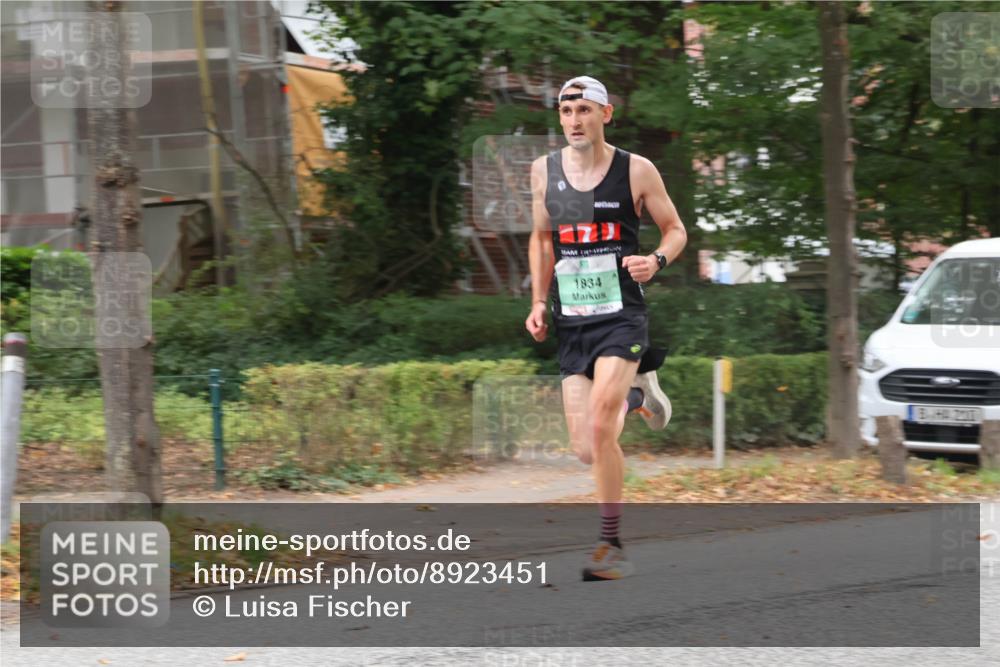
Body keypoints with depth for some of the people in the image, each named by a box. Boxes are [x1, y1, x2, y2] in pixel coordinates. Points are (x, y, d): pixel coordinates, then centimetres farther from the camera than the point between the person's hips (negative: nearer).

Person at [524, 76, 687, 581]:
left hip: (621, 317, -4)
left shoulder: (636, 171, -4)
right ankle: (635, 395, 35)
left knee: (600, 429, -22)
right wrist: (538, 303, 9)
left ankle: (611, 546, -8)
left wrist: (657, 260, -14)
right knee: (586, 451, 0)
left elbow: (675, 229, 8)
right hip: (571, 324, 4)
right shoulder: (544, 171, 6)